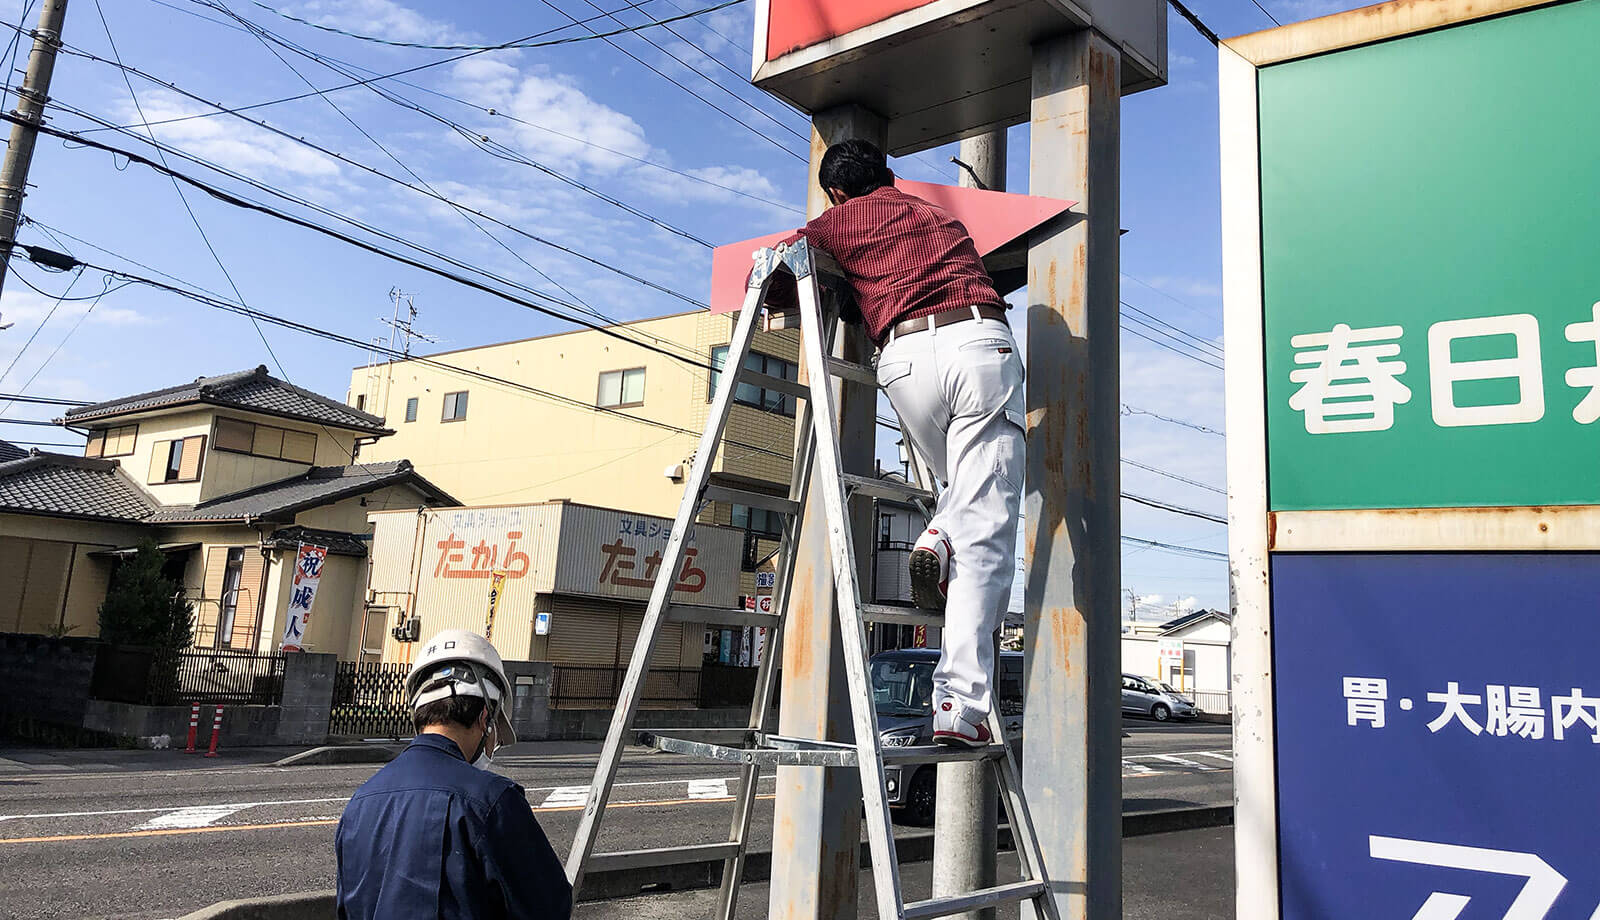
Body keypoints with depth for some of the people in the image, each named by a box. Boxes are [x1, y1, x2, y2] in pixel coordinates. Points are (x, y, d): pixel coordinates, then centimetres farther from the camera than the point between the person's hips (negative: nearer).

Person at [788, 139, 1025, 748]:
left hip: (904, 356, 0)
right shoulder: (938, 213, 34)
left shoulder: (836, 223, 23)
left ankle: (937, 539, -3)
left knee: (960, 485, 30)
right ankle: (959, 705, -15)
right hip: (982, 343, 1)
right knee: (984, 537, -6)